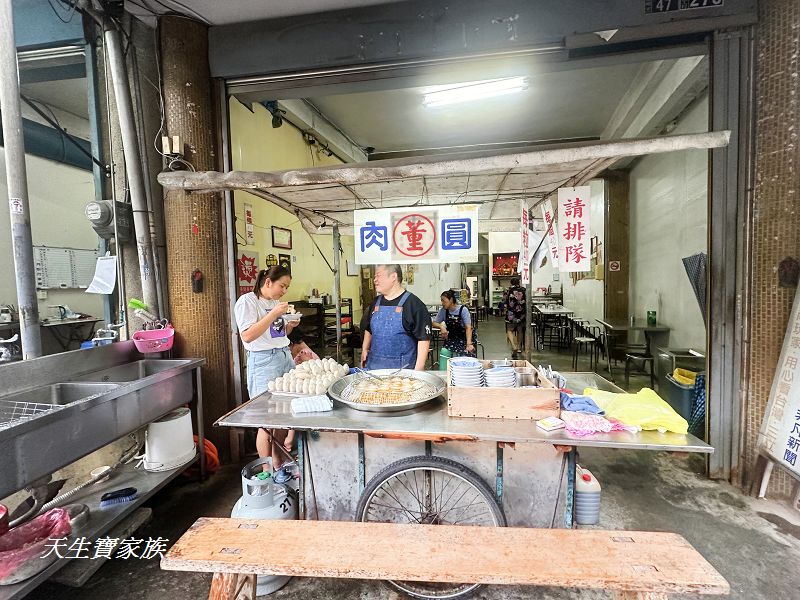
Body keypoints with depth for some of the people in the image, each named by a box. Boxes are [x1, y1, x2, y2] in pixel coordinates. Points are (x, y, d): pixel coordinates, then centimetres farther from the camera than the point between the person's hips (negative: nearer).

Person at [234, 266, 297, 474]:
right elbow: (247, 336, -17)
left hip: (285, 356, 7)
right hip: (264, 361, -7)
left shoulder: (276, 303, 16)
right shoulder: (247, 301, -7)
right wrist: (274, 314, -19)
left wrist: (290, 325, 4)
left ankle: (279, 466, 22)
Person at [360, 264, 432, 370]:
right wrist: (364, 349, 13)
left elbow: (424, 338, -12)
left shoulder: (414, 304, -10)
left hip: (402, 367, -5)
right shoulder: (375, 303, 10)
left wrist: (418, 370, -16)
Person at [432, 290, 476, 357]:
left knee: (466, 355, -29)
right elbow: (434, 323, 8)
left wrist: (469, 343, -32)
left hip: (464, 337, -3)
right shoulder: (443, 310, -2)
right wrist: (441, 327, -16)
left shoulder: (463, 309, -13)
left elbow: (468, 327, -19)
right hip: (451, 338, 3)